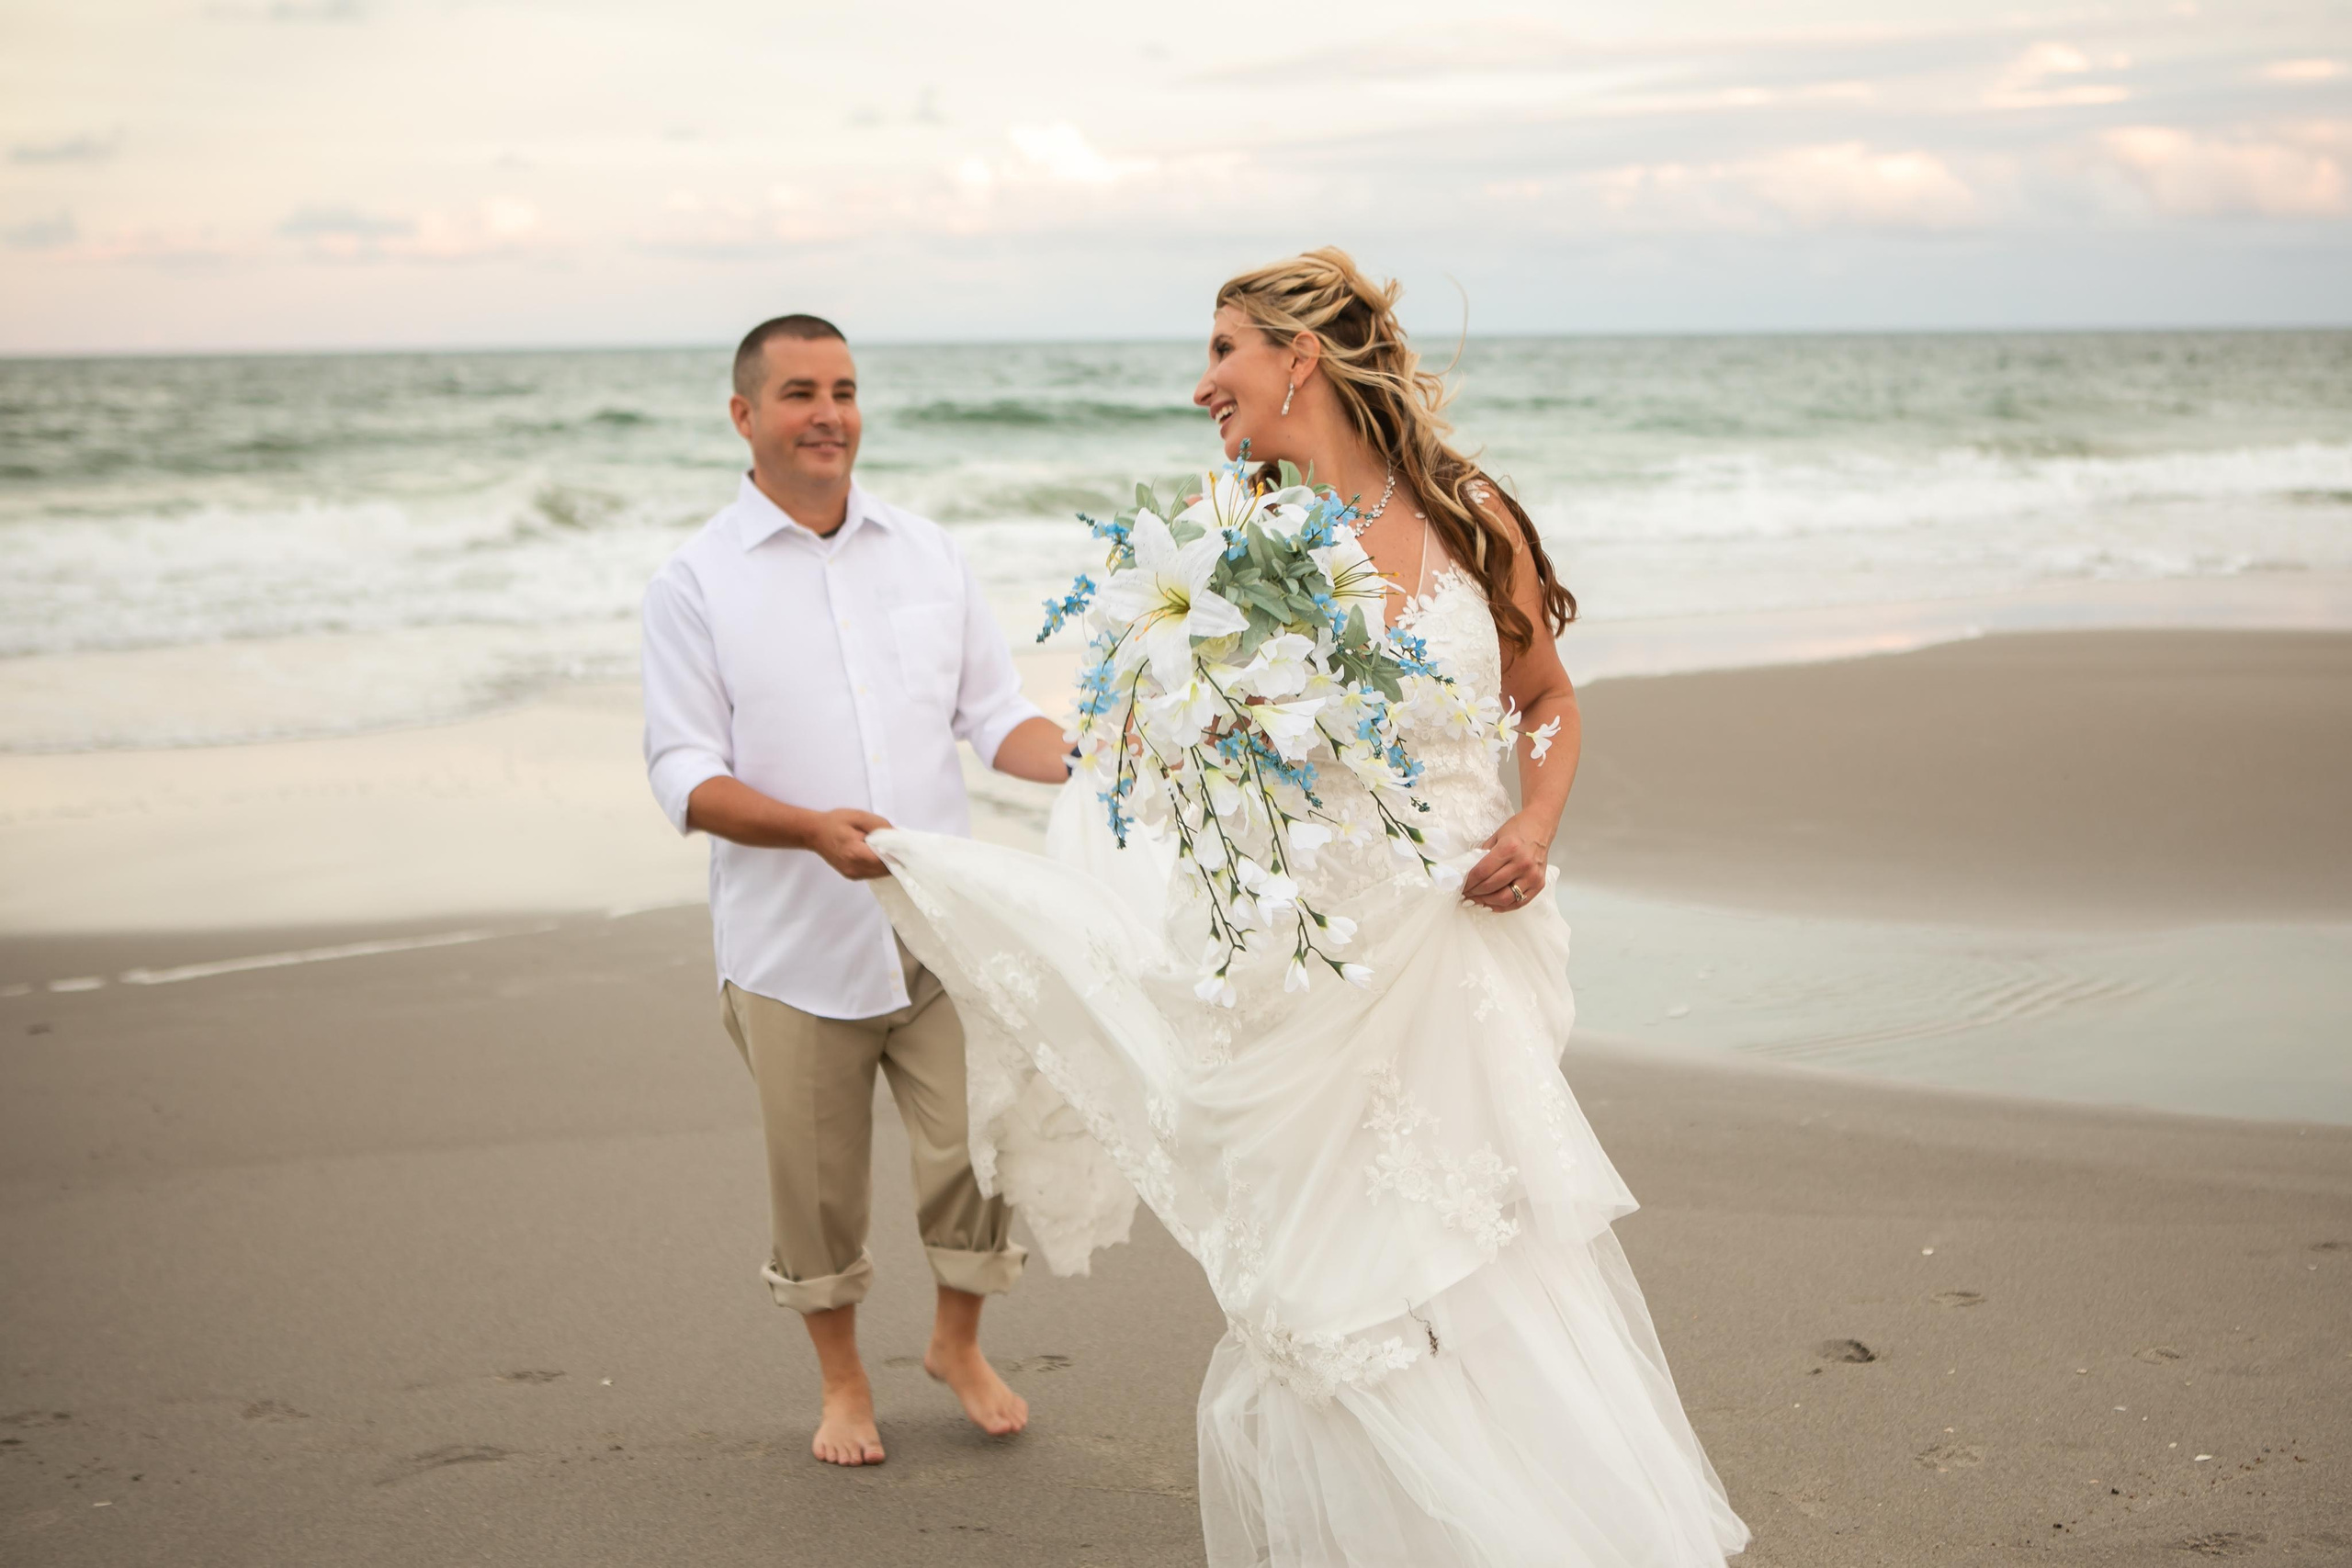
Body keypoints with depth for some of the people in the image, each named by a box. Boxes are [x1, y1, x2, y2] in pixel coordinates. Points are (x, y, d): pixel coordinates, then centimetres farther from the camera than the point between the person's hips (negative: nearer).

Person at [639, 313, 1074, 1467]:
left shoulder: (928, 553, 9)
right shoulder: (697, 582, -3)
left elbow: (995, 712, 11)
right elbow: (684, 772, -7)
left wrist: (1079, 765, -9)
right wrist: (813, 829, -23)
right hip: (794, 942, -2)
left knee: (977, 1149, 3)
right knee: (816, 1182, 9)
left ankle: (957, 1345, 30)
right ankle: (842, 1380, 32)